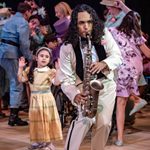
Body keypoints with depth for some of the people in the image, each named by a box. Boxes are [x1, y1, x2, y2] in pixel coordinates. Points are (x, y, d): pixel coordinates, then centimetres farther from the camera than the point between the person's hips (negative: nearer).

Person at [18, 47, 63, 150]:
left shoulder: (50, 71, -6)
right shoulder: (31, 70, 6)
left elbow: (56, 83, -19)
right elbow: (21, 79, 5)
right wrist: (20, 68, -4)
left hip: (46, 98, -4)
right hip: (34, 98, 4)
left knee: (47, 118, -2)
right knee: (36, 119, 9)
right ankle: (37, 141, 21)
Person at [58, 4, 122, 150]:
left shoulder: (103, 34, -8)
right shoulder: (67, 47, -16)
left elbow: (117, 56, -4)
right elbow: (66, 79, -15)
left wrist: (104, 63, -26)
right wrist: (75, 95, -34)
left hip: (106, 84, 3)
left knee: (104, 124, -1)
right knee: (85, 119, -22)